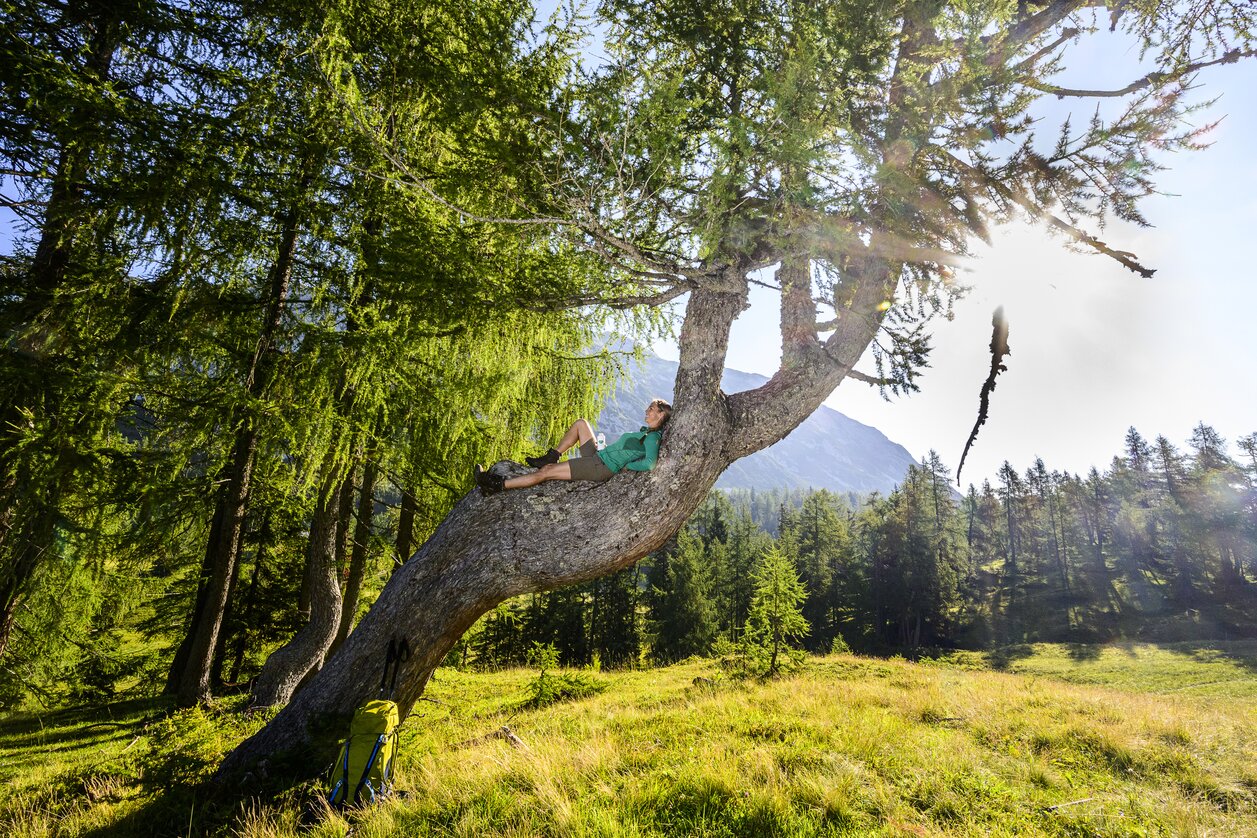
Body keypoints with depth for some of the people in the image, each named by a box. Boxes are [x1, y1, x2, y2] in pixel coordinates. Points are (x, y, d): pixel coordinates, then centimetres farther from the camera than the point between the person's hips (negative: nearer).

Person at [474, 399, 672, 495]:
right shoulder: (647, 432, 13)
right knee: (580, 423, 18)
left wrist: (625, 466, -22)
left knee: (544, 473, -9)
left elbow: (650, 463, -33)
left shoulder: (653, 437, -16)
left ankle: (497, 485, -3)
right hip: (597, 455, 10)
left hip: (601, 468, -10)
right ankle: (550, 458, 17)